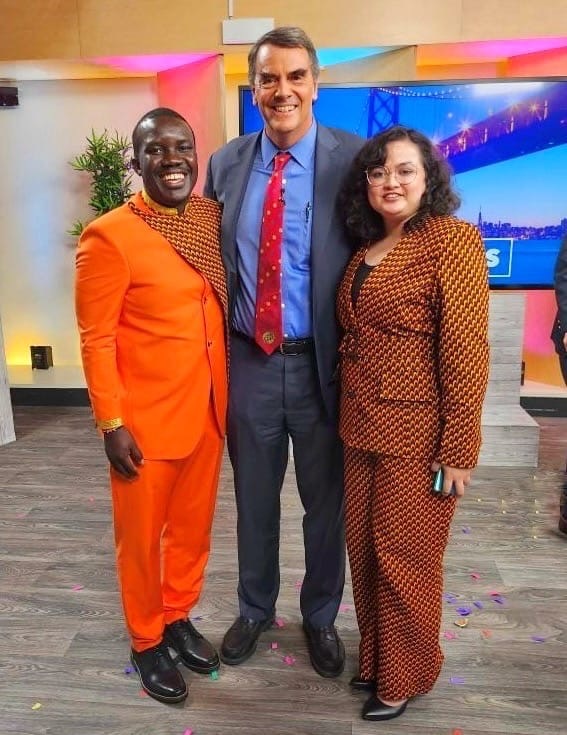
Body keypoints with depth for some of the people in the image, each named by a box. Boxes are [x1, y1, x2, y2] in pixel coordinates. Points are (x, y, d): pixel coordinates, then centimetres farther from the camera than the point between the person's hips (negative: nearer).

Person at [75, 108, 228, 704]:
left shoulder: (213, 219, 4)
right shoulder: (109, 236, -14)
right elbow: (96, 340, -12)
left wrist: (228, 393, 10)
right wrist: (112, 423, -13)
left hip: (207, 411, 6)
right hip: (145, 420, -5)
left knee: (194, 526, 20)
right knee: (142, 537, 14)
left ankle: (179, 617, 45)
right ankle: (146, 640, 38)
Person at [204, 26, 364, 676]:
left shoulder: (353, 159, -7)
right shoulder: (225, 163, 3)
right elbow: (215, 262, 9)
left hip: (323, 363, -2)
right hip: (248, 362, 3)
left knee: (325, 501, 15)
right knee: (254, 497, 18)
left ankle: (320, 617, 42)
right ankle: (255, 608, 44)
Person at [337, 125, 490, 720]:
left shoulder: (452, 241, -12)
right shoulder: (366, 247, 11)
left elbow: (466, 352, -16)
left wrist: (459, 449, -17)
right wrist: (347, 417, 12)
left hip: (415, 433, -7)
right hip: (361, 426, 7)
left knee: (404, 556, 9)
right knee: (364, 548, 17)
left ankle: (404, 676, 32)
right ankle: (373, 656, 40)